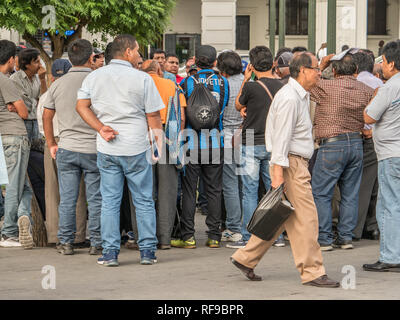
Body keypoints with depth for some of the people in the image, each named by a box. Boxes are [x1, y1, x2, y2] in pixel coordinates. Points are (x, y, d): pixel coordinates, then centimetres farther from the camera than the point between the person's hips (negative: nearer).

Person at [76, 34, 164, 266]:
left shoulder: (94, 77, 5)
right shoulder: (143, 79, -6)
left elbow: (82, 106, 1)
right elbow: (153, 117, -4)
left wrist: (101, 128, -4)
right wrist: (159, 145, 3)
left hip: (107, 149, 3)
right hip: (137, 147, -3)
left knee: (109, 201, 7)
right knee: (144, 201, 7)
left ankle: (110, 252, 4)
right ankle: (148, 251, 7)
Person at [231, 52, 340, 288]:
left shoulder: (302, 96, 17)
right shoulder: (289, 98, -15)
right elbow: (281, 137, -20)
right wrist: (278, 171, -23)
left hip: (298, 163, 10)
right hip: (290, 163, -10)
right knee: (305, 217, -8)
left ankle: (246, 258, 19)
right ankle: (312, 272, -4)